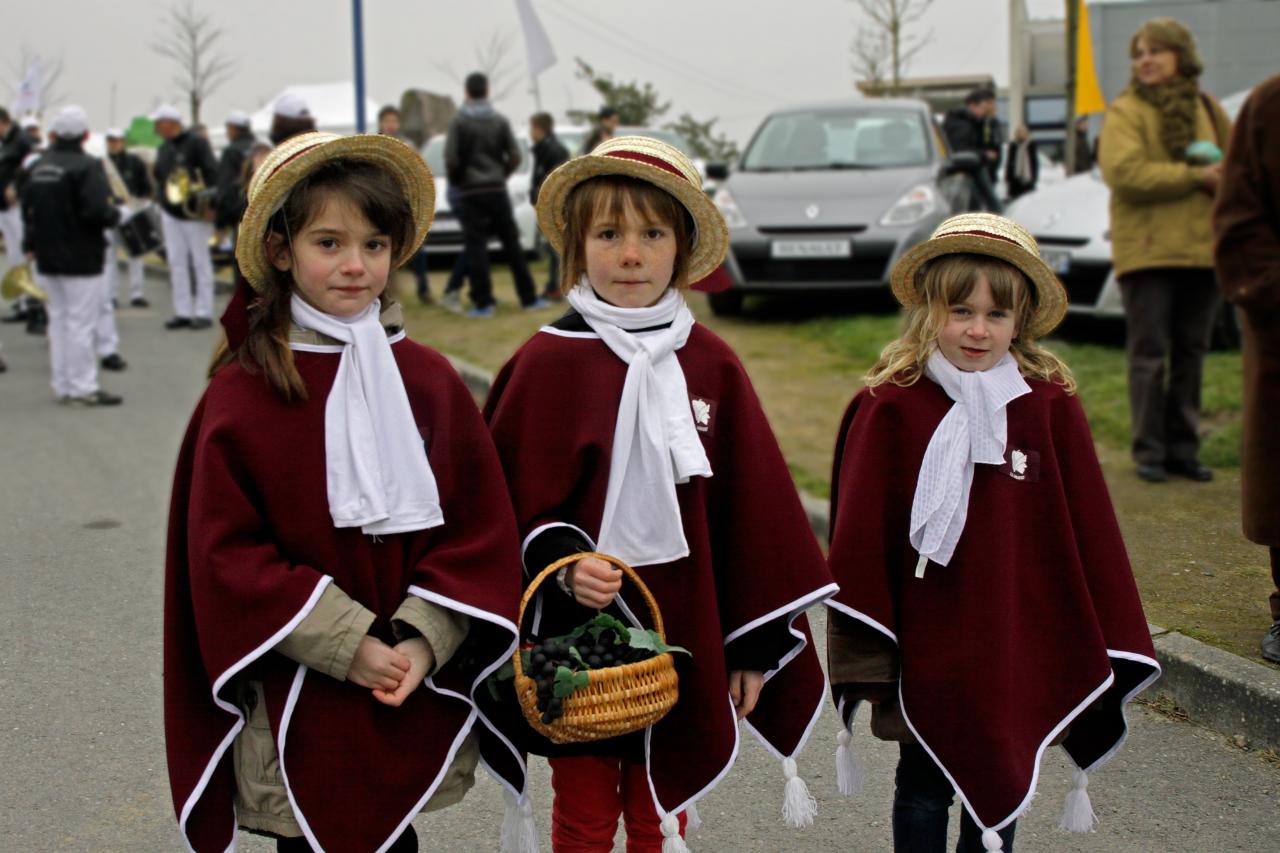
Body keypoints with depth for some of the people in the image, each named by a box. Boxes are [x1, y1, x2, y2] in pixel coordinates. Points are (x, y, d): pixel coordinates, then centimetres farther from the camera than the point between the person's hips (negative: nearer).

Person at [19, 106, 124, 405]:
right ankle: (83, 388, -1)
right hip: (81, 259, -7)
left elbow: (28, 209, 14)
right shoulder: (86, 166, -15)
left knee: (58, 319, 14)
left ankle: (64, 385, 19)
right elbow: (97, 211, -25)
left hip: (48, 259, 7)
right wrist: (117, 215, -5)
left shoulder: (37, 167, 9)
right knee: (81, 322, -4)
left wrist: (30, 245, 23)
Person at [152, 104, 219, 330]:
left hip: (195, 213, -7)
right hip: (170, 214, 7)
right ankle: (183, 312, 7)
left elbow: (212, 172, -14)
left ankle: (203, 313, 3)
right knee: (176, 262, 4)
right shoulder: (164, 149, 13)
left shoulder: (196, 142, -8)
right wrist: (161, 201, 9)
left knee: (200, 261, 0)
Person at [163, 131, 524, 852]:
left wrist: (423, 642, -11)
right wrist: (346, 643, -14)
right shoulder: (240, 393, -7)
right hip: (298, 711, -3)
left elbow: (480, 527, 2)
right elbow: (225, 553, -9)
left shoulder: (429, 380, 2)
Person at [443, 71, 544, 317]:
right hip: (497, 190, 3)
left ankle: (483, 302, -3)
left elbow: (451, 159, -12)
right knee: (512, 244, 8)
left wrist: (456, 180, 5)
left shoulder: (458, 122, -5)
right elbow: (515, 156, -1)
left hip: (470, 193, -3)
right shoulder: (499, 121, 4)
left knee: (476, 247, -1)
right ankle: (529, 298, 10)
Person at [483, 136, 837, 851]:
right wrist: (564, 565, -22)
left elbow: (755, 511, 6)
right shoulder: (547, 362, -7)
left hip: (682, 635, 2)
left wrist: (758, 646, 6)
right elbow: (514, 501, -3)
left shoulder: (711, 364, 1)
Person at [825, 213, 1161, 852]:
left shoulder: (1051, 408, -4)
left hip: (1018, 647, 2)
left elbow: (1089, 531, 3)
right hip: (926, 650, -2)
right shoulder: (891, 408, -10)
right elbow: (860, 535, -7)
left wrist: (1104, 644, 5)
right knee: (923, 788, 13)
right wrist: (863, 657, -7)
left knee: (1000, 790, 15)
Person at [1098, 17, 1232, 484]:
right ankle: (1149, 451, 3)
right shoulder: (1126, 112, -2)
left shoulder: (1206, 110, 14)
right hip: (1147, 249, -5)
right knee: (1149, 356, -3)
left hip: (1201, 249, 5)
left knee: (1191, 355, 8)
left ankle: (1183, 449, 15)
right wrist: (1195, 177, -17)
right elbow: (1124, 172, -17)